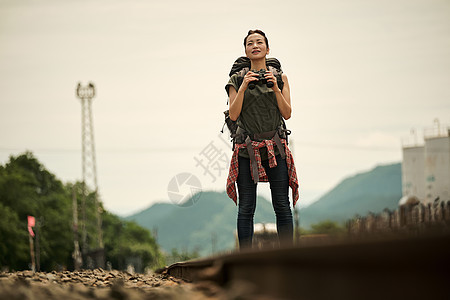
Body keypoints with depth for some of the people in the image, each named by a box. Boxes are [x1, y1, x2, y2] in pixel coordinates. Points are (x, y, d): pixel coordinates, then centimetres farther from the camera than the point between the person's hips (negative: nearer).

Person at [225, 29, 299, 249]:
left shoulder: (280, 78, 10)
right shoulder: (237, 80, 8)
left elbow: (287, 113, 2)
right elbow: (233, 115, -1)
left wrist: (275, 88, -10)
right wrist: (243, 87, -11)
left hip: (275, 148, 1)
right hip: (247, 149, 0)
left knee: (282, 205, -3)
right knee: (246, 207, -2)